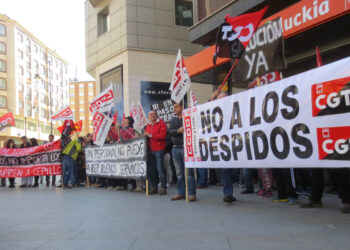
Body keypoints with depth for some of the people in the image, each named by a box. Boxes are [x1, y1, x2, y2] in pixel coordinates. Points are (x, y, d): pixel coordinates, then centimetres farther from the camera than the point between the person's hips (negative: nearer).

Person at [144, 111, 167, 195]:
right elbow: (146, 136, 21)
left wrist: (151, 135, -12)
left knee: (160, 169, -8)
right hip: (150, 150, 7)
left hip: (159, 149, -7)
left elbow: (162, 135, -15)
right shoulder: (148, 126, 18)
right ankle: (153, 188, 18)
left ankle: (163, 187, -1)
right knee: (151, 170, 10)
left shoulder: (161, 123, -3)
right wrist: (145, 135, -3)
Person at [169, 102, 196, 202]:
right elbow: (170, 132, 1)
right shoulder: (173, 120, 17)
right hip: (175, 148, 6)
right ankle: (181, 193, 17)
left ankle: (192, 194, -4)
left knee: (189, 171, -8)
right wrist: (178, 130, -17)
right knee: (179, 172, 10)